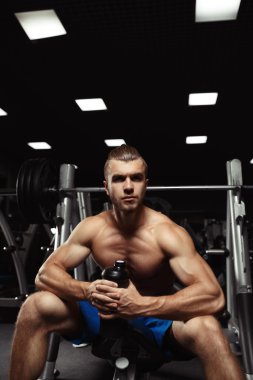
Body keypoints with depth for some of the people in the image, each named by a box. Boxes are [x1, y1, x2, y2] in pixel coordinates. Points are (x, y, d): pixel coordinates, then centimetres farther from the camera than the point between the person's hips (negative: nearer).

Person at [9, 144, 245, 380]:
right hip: (107, 314, 3)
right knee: (36, 307, -18)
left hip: (158, 318, -2)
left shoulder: (167, 232, -22)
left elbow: (213, 297, -31)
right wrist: (87, 291, -33)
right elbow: (45, 274, -11)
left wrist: (142, 305, -44)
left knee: (205, 328, -37)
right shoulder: (92, 228, -12)